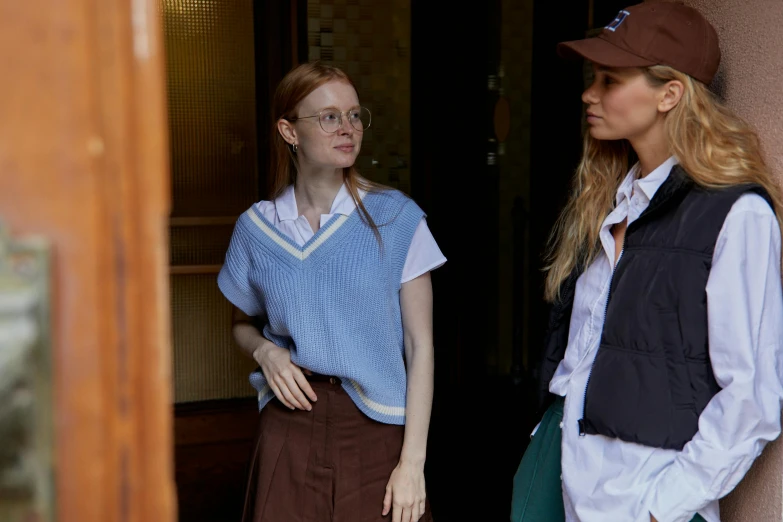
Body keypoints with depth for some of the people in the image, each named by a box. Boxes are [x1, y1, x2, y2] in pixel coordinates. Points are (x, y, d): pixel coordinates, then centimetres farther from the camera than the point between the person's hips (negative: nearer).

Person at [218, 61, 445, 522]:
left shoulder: (395, 217, -5)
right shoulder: (257, 228, 1)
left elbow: (420, 345, -6)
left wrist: (413, 462, -10)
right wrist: (265, 350, -6)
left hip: (377, 431, -1)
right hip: (290, 427, 2)